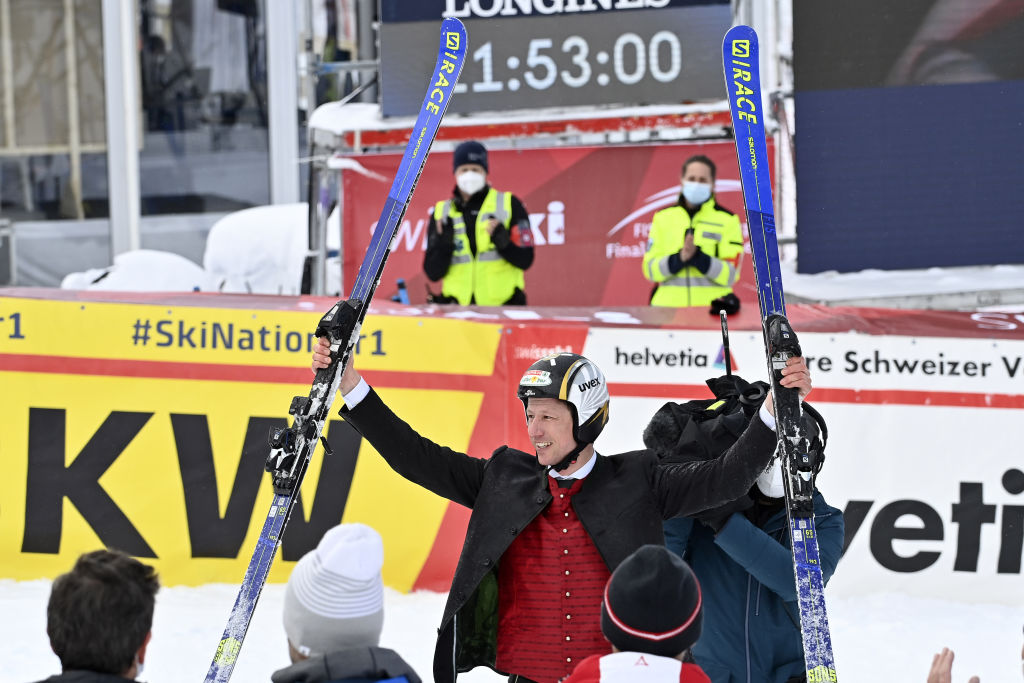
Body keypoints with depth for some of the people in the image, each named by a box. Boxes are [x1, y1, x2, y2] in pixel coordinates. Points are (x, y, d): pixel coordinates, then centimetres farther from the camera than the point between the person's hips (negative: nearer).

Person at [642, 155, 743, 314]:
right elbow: (650, 270, 6)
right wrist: (680, 258, -13)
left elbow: (730, 275, -2)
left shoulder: (728, 220, 7)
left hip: (711, 307, -1)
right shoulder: (663, 218, 13)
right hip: (667, 308, 1)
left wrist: (697, 257, -17)